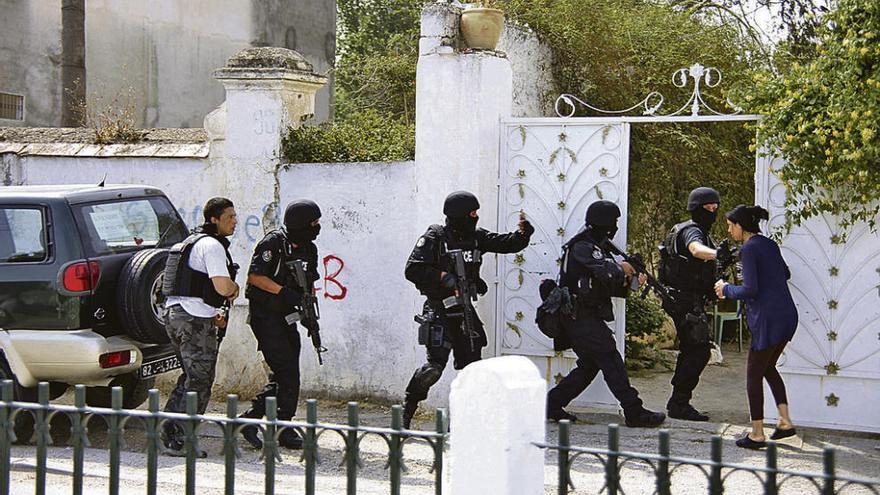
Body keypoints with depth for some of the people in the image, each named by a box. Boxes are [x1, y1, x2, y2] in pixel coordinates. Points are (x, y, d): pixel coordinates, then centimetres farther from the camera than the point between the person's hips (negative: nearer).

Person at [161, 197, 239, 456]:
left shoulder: (193, 241, 21)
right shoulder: (212, 245, -12)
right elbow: (223, 287, -24)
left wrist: (213, 313, 20)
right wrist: (235, 289, 0)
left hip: (175, 314, 10)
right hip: (196, 321, -10)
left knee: (191, 377, 19)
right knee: (199, 382, -4)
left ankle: (169, 433, 20)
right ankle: (178, 442, -4)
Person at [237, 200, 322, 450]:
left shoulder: (309, 249, 9)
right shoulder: (273, 243, -14)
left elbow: (309, 286, 16)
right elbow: (254, 276, -17)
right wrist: (283, 292, -23)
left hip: (287, 317, 8)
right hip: (265, 316, -8)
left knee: (284, 375, 8)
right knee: (287, 375, -9)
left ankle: (249, 419, 18)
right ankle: (285, 430, 2)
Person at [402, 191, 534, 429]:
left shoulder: (476, 237, 8)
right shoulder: (435, 237, -9)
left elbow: (509, 244, 5)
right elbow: (412, 270, -15)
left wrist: (523, 233, -16)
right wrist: (444, 277, -22)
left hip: (464, 310, 6)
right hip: (439, 310, -6)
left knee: (471, 365, 5)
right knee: (435, 366, -14)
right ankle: (407, 409, 4)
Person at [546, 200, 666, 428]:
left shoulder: (595, 247, 18)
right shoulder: (583, 247, -13)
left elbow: (610, 287, 18)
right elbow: (607, 272, -29)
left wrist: (630, 282, 1)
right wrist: (622, 268, -8)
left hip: (584, 318, 10)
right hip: (582, 317, -10)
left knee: (589, 365, 13)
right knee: (612, 362, -7)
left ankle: (552, 403, 15)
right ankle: (634, 412, -4)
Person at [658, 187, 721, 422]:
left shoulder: (702, 232, 19)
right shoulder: (691, 231, -14)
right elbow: (697, 250, -38)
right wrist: (717, 254, -58)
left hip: (690, 302, 11)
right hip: (685, 302, -11)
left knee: (690, 350, 15)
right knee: (698, 351, -12)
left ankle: (678, 402, 21)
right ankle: (679, 404, -9)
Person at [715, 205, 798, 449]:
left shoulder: (749, 249, -11)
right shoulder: (769, 245, 13)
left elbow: (750, 289, -17)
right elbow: (785, 274, 28)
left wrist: (726, 289, -1)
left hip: (768, 319, -9)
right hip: (787, 315, 9)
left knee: (754, 374, 2)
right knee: (768, 367, 23)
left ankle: (757, 434, 5)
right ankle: (785, 422, 18)